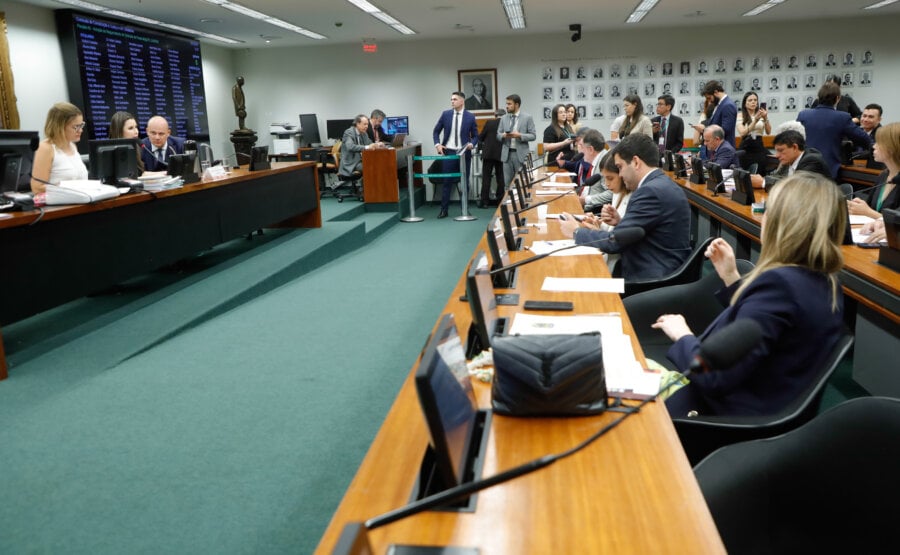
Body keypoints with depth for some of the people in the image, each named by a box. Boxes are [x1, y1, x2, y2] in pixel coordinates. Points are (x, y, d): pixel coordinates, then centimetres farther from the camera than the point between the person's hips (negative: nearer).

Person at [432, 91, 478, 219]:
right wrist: (437, 144, -5)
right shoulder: (445, 114, 3)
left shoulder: (470, 116, 0)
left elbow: (475, 136, 5)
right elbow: (436, 131, 10)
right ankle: (444, 210, 8)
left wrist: (472, 144, -15)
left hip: (464, 153, 0)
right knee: (446, 181, 2)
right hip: (448, 152, 0)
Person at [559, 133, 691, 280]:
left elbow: (615, 241, -18)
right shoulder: (663, 185, 10)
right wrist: (621, 222, 2)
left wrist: (576, 232, -4)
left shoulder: (652, 191, -19)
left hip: (652, 280, -9)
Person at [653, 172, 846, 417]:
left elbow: (714, 378, -28)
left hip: (732, 414, -9)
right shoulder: (825, 283, 1)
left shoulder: (778, 282, -28)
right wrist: (731, 277, 6)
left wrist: (683, 336, -10)